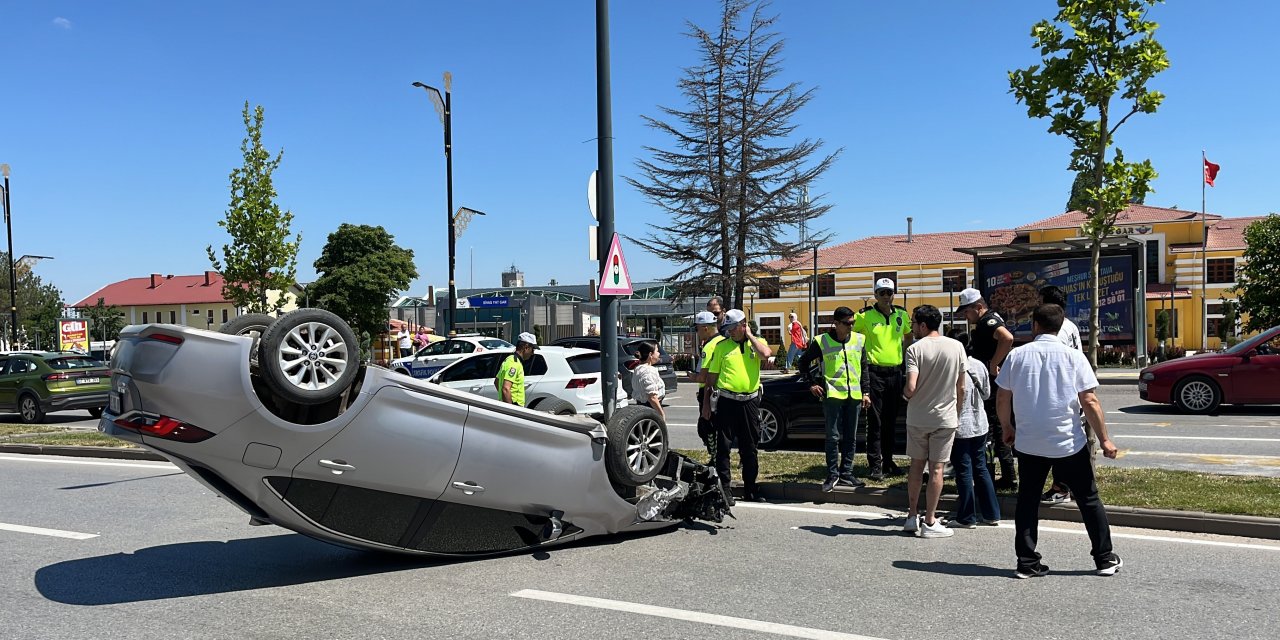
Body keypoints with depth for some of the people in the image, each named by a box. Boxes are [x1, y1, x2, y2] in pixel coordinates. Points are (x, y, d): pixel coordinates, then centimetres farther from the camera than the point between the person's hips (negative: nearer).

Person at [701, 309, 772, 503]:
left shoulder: (757, 343, 6)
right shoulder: (722, 346, 5)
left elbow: (766, 354, -19)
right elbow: (712, 375, 7)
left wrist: (749, 335, -7)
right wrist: (706, 403, 4)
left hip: (750, 401, 1)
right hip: (726, 401, -1)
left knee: (749, 448, 10)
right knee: (723, 446, 2)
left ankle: (750, 489, 21)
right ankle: (723, 488, 10)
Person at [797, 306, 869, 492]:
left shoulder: (859, 340, 7)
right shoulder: (822, 341, -4)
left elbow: (864, 368, 14)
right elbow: (804, 361, 8)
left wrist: (865, 392, 9)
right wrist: (811, 383, 1)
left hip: (854, 395, 4)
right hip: (832, 394, -4)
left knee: (850, 437, 9)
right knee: (833, 437, -3)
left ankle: (846, 474, 19)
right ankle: (832, 475, 6)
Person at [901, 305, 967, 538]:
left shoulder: (915, 349, -11)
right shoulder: (956, 347, -3)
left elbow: (911, 388, -20)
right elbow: (961, 388, 2)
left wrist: (905, 395, 3)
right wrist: (958, 414, 14)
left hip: (918, 417, -1)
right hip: (946, 417, 1)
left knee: (916, 465, 13)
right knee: (936, 468, 4)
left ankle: (912, 516, 20)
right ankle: (929, 522, 8)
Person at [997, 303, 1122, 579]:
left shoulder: (1017, 355, -1)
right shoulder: (1073, 356, -5)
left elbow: (1002, 399, 3)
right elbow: (1090, 402, -9)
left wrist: (1007, 428, 19)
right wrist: (1104, 439, -1)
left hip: (1028, 443, 1)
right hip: (1069, 443, -1)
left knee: (1027, 501, 10)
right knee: (1089, 500, 13)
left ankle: (1027, 563, 10)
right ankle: (1105, 559, 19)